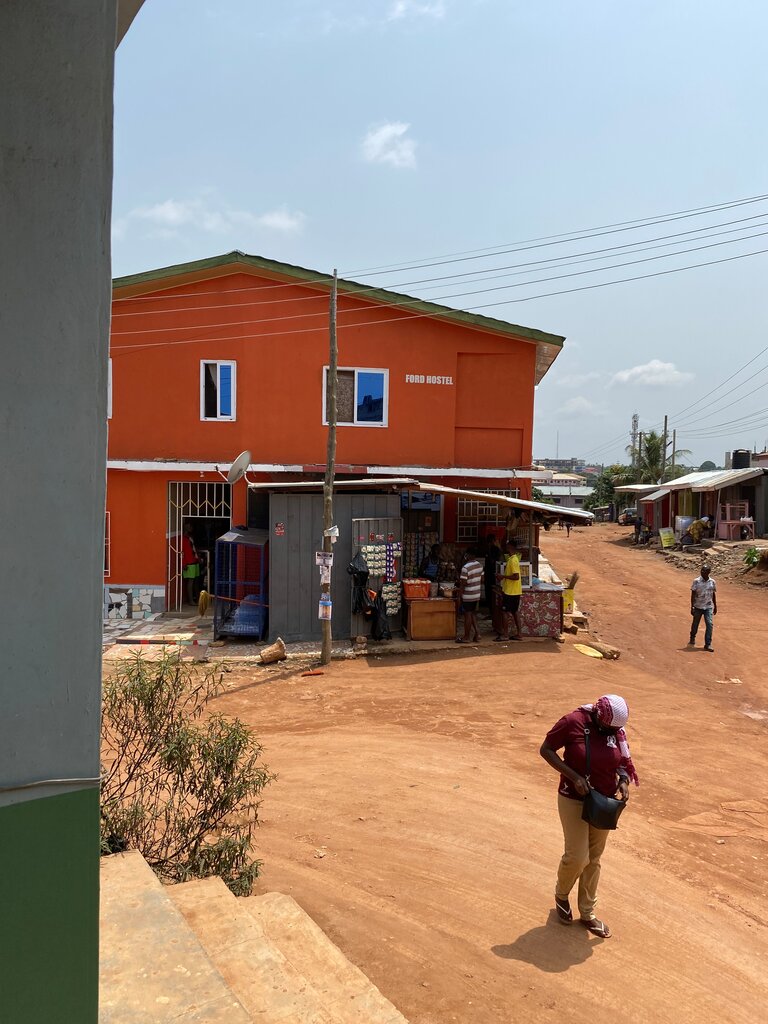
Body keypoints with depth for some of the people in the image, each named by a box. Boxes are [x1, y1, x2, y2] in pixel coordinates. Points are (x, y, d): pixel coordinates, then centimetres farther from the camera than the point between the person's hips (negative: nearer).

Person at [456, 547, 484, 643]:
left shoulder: (466, 567, -21)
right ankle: (476, 633, 15)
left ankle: (466, 637, 11)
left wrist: (459, 596, -11)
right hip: (477, 595, 7)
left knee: (467, 615, 2)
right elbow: (482, 580, 11)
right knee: (473, 614, 19)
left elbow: (462, 584, -19)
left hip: (467, 596, -7)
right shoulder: (480, 565, 3)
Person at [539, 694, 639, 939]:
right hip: (574, 801, -4)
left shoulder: (617, 731, -6)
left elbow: (623, 762, 9)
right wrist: (574, 776, -22)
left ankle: (587, 913, 30)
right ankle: (561, 894, 28)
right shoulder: (573, 722, -20)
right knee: (577, 857, -4)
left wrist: (623, 781, -13)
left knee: (593, 859, 13)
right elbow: (546, 749, -14)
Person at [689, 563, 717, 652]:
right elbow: (693, 594, -7)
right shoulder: (696, 581, -9)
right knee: (695, 623, 13)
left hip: (708, 607, 1)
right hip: (698, 607, -1)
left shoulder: (712, 582, 0)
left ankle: (708, 644, -6)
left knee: (709, 624, -10)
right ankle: (692, 638, 38)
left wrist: (715, 606, 14)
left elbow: (713, 594, 11)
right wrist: (692, 607, -12)